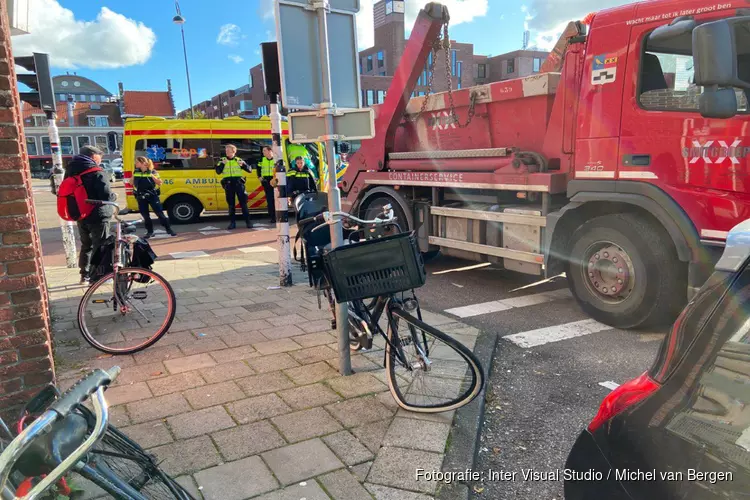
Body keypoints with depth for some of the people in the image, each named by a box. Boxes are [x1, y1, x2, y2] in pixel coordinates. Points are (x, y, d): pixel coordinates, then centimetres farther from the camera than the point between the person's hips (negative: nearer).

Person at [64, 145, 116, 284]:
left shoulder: (71, 171, 8)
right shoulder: (97, 173, -17)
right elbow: (106, 196, -23)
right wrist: (115, 196, -2)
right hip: (97, 216, -7)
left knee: (86, 245, 18)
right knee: (101, 246, 3)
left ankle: (85, 275, 24)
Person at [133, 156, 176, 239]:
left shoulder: (152, 172, -7)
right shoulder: (136, 172, 5)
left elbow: (159, 183, -11)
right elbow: (133, 183, 18)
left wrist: (152, 175, -18)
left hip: (152, 196, -4)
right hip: (141, 198, 4)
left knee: (160, 213, -4)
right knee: (145, 215, 8)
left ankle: (169, 229, 5)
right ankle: (150, 231, 19)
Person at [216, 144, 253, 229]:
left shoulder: (239, 160, 9)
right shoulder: (222, 160, 11)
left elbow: (249, 170, 5)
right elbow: (218, 172, -1)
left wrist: (243, 164, -13)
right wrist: (222, 164, -14)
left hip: (238, 183, -1)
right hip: (228, 184, 1)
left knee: (243, 203, -3)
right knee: (231, 204, 5)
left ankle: (248, 222, 1)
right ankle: (232, 222, 10)